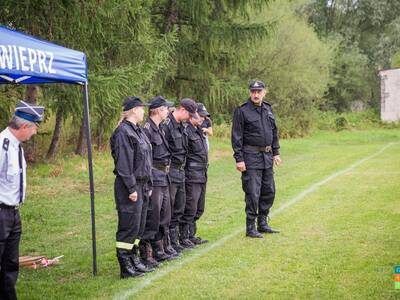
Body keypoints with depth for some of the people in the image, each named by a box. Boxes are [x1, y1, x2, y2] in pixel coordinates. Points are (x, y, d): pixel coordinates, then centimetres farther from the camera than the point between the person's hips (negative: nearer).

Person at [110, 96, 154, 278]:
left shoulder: (138, 131, 16)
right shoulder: (123, 132, -14)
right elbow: (123, 164, -18)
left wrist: (148, 185, 17)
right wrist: (131, 188, -20)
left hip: (142, 186, 9)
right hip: (130, 186, -9)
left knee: (139, 226, 14)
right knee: (129, 227, -4)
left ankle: (133, 260, 23)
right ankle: (126, 267, 2)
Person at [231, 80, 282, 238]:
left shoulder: (268, 109, 12)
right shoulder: (242, 111, -9)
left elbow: (274, 132, 20)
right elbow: (236, 137, -10)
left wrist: (276, 152, 15)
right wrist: (239, 159, -15)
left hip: (267, 157, 7)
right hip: (251, 157, -7)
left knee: (269, 191, 12)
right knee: (252, 194, -6)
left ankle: (262, 224, 24)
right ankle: (250, 228, 4)